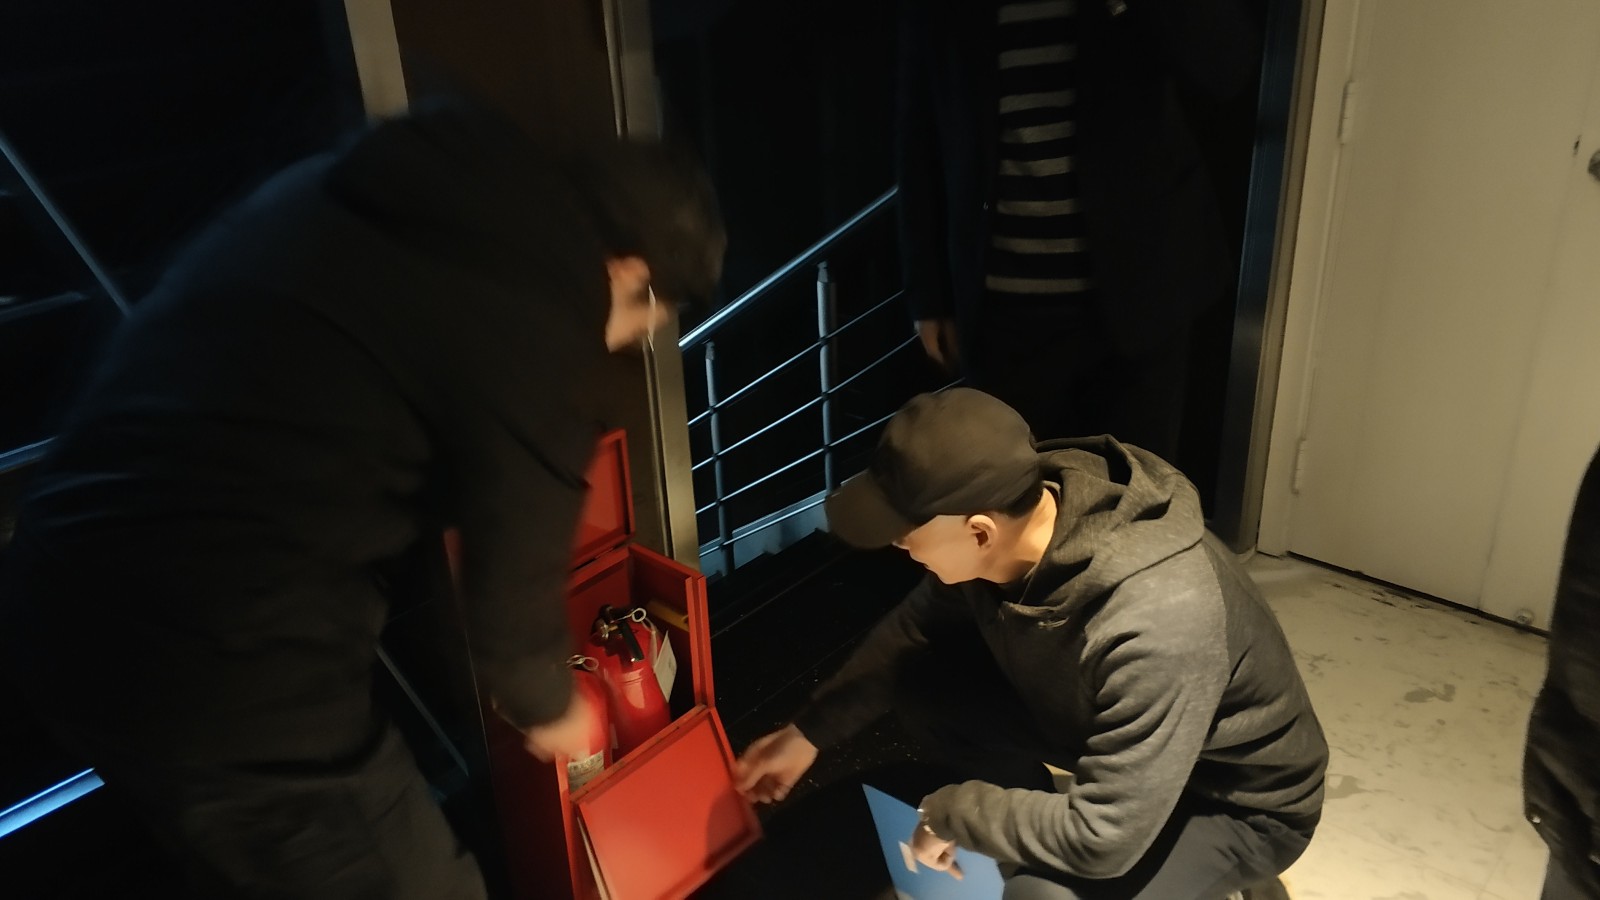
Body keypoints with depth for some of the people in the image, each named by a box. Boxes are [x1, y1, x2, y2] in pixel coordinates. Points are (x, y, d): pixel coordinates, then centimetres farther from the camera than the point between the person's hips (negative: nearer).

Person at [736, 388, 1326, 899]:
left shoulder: (1155, 623, -41)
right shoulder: (1012, 522, -18)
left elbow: (1104, 836, -36)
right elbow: (916, 630, 0)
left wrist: (953, 813, -22)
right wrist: (810, 732, 0)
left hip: (1238, 802, -6)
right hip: (1108, 729, 6)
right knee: (921, 685, -9)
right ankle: (1040, 852, 9)